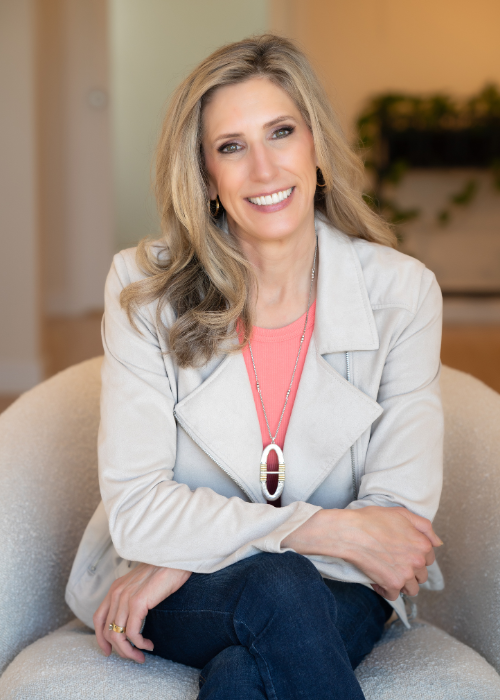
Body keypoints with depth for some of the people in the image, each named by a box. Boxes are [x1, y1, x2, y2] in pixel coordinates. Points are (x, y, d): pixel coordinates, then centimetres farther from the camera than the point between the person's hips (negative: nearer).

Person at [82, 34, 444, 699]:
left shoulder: (401, 290, -7)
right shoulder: (144, 289, -7)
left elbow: (401, 512, -11)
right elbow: (135, 510, -12)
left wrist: (185, 560, -15)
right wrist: (328, 530, -20)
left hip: (337, 592, 0)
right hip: (181, 600, 1)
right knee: (276, 587, -34)